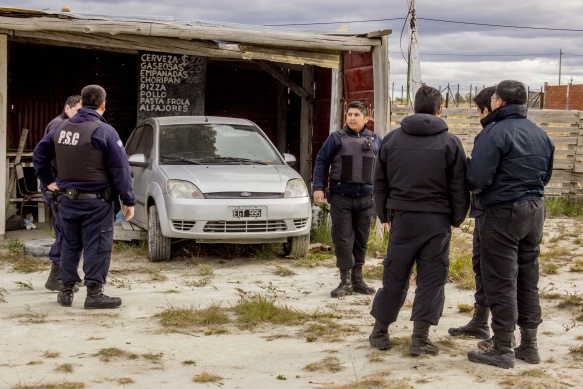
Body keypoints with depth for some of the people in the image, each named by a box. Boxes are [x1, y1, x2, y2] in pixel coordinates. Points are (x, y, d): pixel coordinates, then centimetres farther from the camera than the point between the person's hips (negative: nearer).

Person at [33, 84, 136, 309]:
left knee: (70, 245, 16)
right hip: (96, 201, -6)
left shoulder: (62, 128, 5)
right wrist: (128, 201, -9)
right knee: (97, 248, 1)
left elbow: (39, 154, 14)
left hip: (68, 199, 6)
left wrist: (47, 181, 19)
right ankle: (94, 294, 2)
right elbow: (120, 170, -14)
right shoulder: (104, 131, -14)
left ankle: (66, 291, 21)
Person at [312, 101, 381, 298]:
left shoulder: (375, 140, 10)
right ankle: (346, 281, 3)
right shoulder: (336, 138, 2)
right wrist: (318, 187, -7)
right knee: (342, 239, -4)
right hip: (341, 198, -2)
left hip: (365, 198, 3)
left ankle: (357, 279, 19)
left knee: (361, 240, 9)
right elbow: (321, 162, 2)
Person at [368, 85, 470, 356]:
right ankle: (420, 337, 3)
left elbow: (379, 184, 10)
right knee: (432, 278, 4)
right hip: (437, 221, -2)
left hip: (402, 218, 2)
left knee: (394, 276, 11)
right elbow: (459, 188, -2)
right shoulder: (449, 143, -3)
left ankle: (380, 331, 20)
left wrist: (385, 216, 19)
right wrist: (456, 219, 10)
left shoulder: (391, 140, 5)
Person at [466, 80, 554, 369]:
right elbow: (546, 174, 17)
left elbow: (477, 178, -20)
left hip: (504, 212, -7)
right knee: (528, 280, 15)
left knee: (501, 282, -1)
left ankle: (503, 350, 3)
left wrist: (477, 189, 1)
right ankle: (529, 345, 22)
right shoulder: (539, 134, 9)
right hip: (535, 210, 7)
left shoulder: (494, 133, -15)